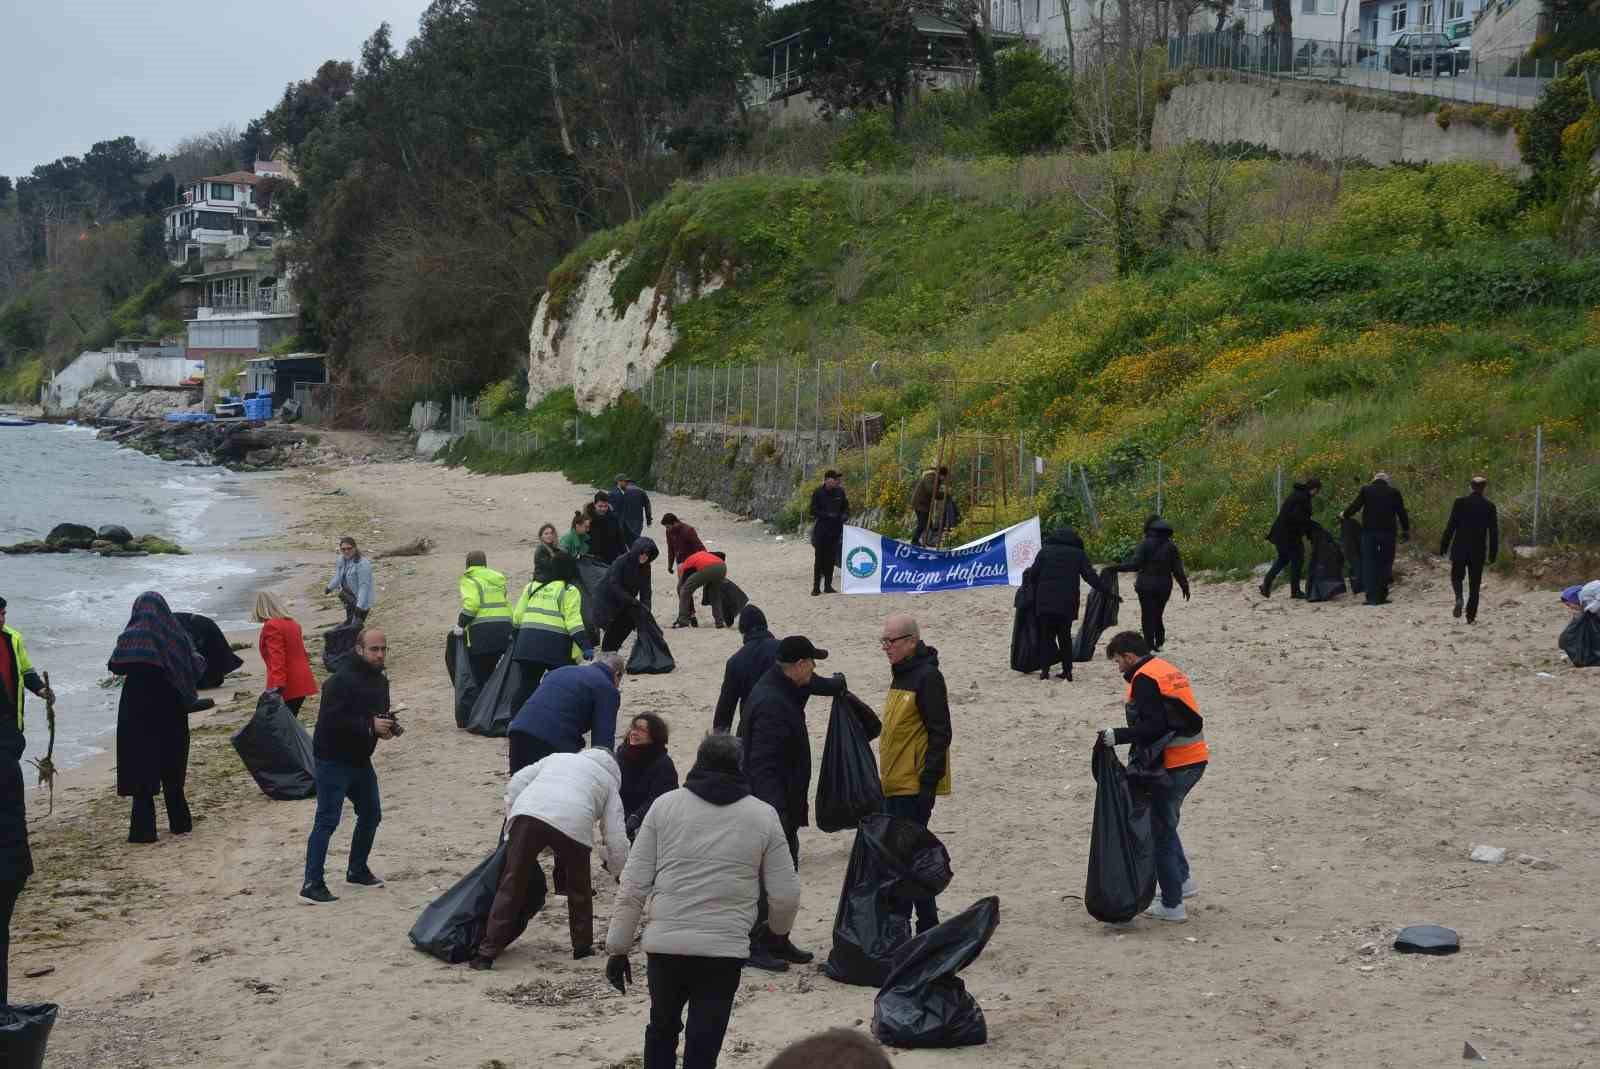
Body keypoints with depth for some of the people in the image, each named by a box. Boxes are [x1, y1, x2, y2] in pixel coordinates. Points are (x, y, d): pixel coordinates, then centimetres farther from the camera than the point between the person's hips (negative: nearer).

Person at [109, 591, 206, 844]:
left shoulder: (131, 636, -11)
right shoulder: (177, 635, 0)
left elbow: (115, 667, -10)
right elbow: (197, 667, 2)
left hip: (138, 711, -4)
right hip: (172, 712, 4)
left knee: (141, 769, 0)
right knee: (171, 767, 16)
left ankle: (143, 830, -5)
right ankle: (180, 823, 20)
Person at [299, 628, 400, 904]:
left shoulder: (380, 681, 8)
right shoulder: (341, 681, -21)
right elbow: (331, 720, -28)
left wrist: (388, 726, -1)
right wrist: (370, 726, -27)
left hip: (360, 759, 9)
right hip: (333, 759, -9)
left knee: (371, 814, 17)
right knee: (327, 821, -11)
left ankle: (357, 871, 33)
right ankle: (312, 885, -11)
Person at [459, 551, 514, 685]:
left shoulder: (469, 580, 2)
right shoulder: (498, 579, 22)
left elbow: (471, 603, -15)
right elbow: (507, 604, 17)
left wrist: (461, 624, -7)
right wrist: (512, 628, 17)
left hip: (482, 630, -7)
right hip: (504, 628, 7)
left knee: (478, 674, -1)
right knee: (489, 670, 17)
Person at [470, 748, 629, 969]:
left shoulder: (557, 758, 39)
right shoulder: (609, 782, 31)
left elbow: (516, 783, 25)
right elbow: (616, 839, 23)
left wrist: (512, 823, 29)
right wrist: (622, 875, 36)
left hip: (529, 811, 1)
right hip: (573, 824, -1)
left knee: (511, 886, 5)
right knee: (579, 891, 23)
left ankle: (487, 953, 3)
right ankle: (582, 947, 32)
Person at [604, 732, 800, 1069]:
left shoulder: (665, 805, 4)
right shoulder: (763, 816, 4)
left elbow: (633, 886, 1)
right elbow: (785, 895, 4)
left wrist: (618, 947, 7)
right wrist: (780, 929, 26)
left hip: (664, 943, 1)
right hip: (725, 950, -1)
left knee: (662, 1029, 22)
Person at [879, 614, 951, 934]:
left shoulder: (927, 676, -15)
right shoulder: (901, 674, 14)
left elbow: (940, 734, -17)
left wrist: (928, 784, -20)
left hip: (914, 786, -10)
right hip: (894, 785, 10)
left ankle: (927, 927, 0)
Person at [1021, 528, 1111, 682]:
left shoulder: (1045, 551, 6)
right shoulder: (1078, 554, 7)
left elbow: (1033, 574, 1)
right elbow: (1090, 577, 1)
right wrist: (1107, 592, 3)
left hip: (1045, 602, -1)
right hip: (1067, 604, 1)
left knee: (1045, 636, 8)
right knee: (1065, 637, 11)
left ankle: (1045, 669, -1)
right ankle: (1067, 671, 6)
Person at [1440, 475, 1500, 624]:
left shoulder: (1460, 502, -6)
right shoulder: (1489, 506, 0)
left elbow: (1451, 525, -7)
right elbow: (1494, 532, 2)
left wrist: (1444, 545, 0)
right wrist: (1493, 552, 9)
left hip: (1460, 549, -1)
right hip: (1478, 550, 1)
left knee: (1456, 576, 15)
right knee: (1474, 584, 9)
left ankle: (1459, 598, -13)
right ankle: (1471, 616, 6)